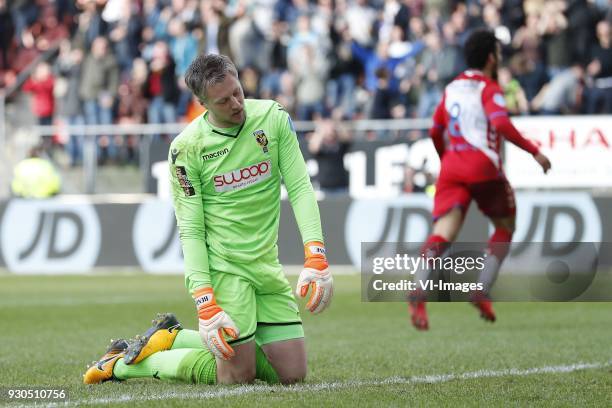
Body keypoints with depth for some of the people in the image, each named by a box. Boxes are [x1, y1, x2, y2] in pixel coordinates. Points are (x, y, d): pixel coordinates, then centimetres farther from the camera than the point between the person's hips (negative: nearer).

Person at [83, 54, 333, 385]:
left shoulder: (273, 117, -3)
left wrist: (316, 258, -18)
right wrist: (206, 305, -21)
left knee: (292, 374, 7)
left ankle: (171, 340, 21)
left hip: (267, 267, 5)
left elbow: (300, 188, -5)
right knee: (237, 376, -6)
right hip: (223, 267, -5)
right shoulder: (186, 147, -13)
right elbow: (190, 230, -12)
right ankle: (124, 364, 14)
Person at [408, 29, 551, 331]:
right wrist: (534, 151, -13)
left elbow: (435, 131, 23)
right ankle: (482, 291, 5)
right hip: (483, 168, -5)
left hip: (451, 167, 5)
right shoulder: (489, 88, -2)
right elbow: (501, 124, -18)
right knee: (505, 226, 18)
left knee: (443, 234, -10)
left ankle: (419, 291, -35)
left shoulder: (452, 88, 18)